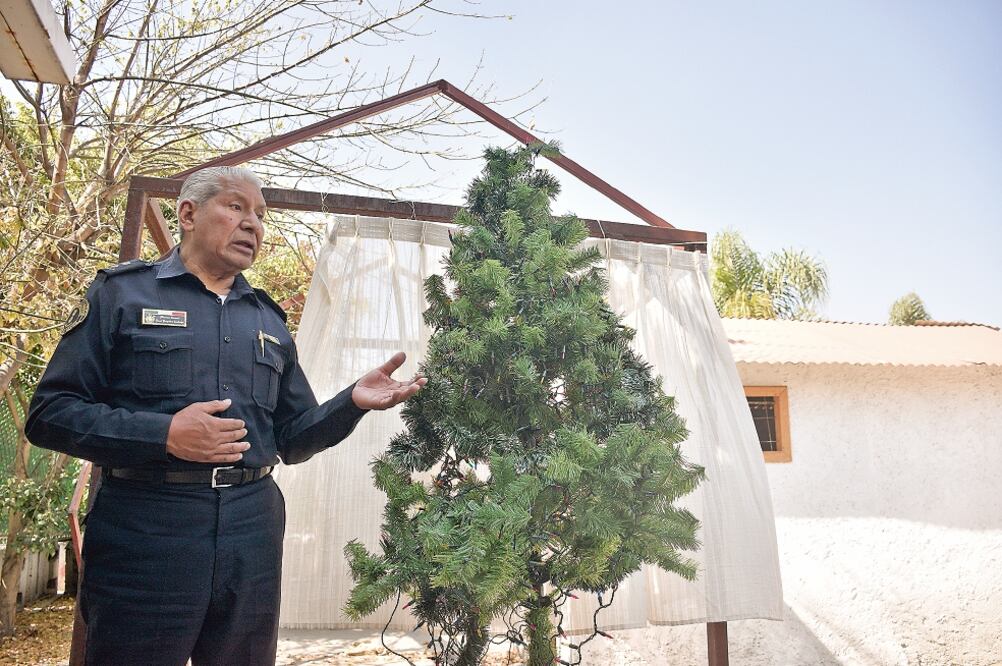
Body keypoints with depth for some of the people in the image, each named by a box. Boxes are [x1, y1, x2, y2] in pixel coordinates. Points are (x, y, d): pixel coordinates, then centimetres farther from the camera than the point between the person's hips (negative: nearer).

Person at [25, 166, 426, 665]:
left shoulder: (269, 320, 14)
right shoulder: (122, 293, 2)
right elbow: (49, 413, -4)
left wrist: (352, 402, -4)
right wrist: (163, 434, -18)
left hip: (253, 530, 5)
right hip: (145, 529, -4)